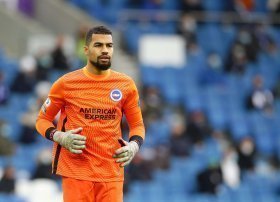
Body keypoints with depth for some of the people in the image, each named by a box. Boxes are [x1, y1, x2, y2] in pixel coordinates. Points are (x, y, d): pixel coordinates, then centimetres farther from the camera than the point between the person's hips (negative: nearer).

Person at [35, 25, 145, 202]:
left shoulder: (126, 85, 6)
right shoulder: (66, 83, 0)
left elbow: (137, 125, 16)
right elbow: (43, 119, 9)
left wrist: (134, 145, -6)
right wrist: (59, 137, -11)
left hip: (112, 173, 2)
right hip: (76, 170, -2)